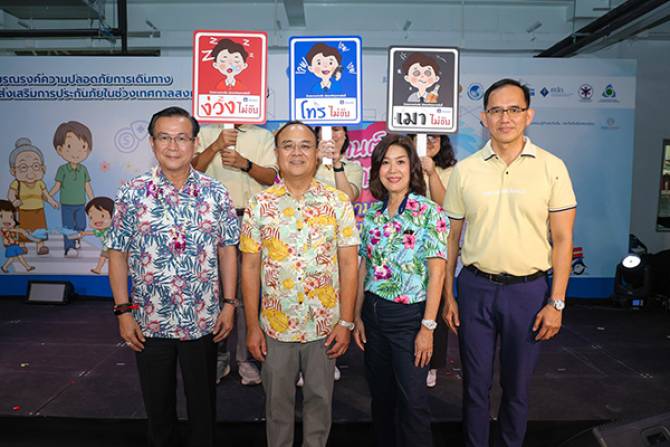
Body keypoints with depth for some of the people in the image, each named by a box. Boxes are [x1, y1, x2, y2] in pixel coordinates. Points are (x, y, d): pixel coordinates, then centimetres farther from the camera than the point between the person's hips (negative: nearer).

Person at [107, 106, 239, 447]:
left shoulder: (216, 194, -3)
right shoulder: (132, 194, -5)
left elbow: (227, 250, 1)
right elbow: (118, 254, -1)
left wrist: (229, 304, -2)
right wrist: (123, 311, -4)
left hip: (203, 321, 0)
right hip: (150, 323, 0)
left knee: (203, 403, 15)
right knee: (158, 405, 18)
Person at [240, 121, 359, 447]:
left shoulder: (338, 202, -4)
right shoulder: (259, 205, -2)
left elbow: (348, 265, -4)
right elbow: (250, 267, -1)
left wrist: (346, 322, -7)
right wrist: (252, 326, -3)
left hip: (325, 325, 0)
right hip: (274, 326, 1)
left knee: (320, 399, 16)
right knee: (277, 401, 17)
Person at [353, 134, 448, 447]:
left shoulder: (429, 212, -9)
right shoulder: (371, 213, 6)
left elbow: (437, 272, -12)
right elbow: (364, 267, 9)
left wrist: (428, 326, -15)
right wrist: (357, 316, 7)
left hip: (409, 315, -5)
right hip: (373, 313, 5)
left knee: (412, 400, 2)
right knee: (381, 395, 17)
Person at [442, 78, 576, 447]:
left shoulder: (551, 167, -2)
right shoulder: (465, 170, 1)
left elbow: (562, 239, -1)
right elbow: (451, 237, 5)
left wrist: (556, 302, -5)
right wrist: (448, 296, 3)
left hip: (528, 290, 0)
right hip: (475, 288, 1)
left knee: (516, 386, 14)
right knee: (475, 384, 13)